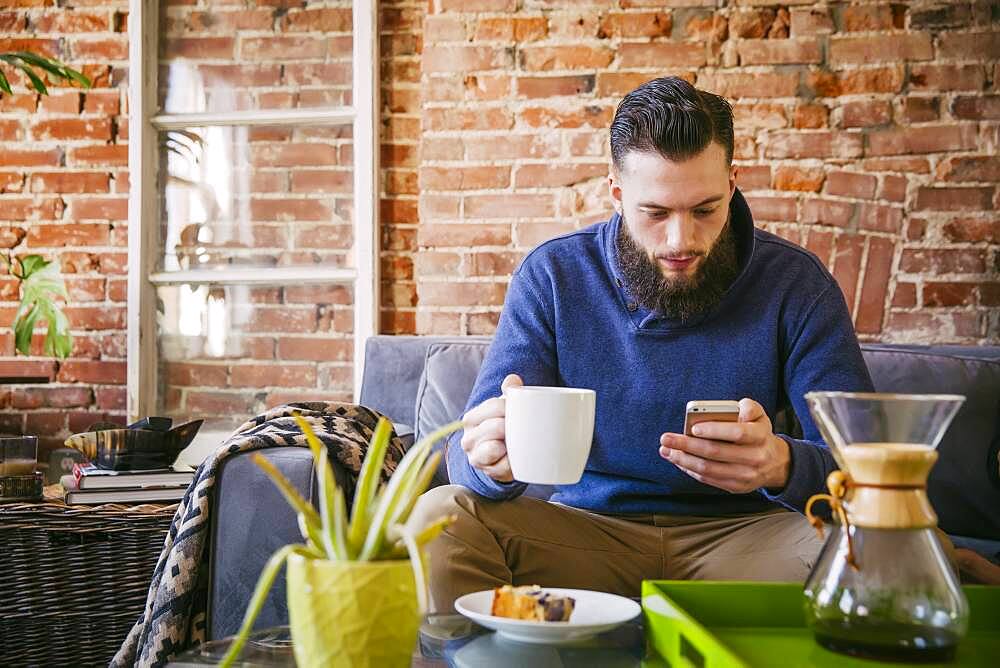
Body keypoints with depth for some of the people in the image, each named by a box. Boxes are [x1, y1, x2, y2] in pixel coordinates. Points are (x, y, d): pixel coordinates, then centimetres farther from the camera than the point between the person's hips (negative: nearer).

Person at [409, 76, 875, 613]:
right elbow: (466, 457, -8)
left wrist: (784, 464, -34)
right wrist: (492, 461, -35)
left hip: (739, 535, 0)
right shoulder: (553, 276, -4)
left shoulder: (794, 282, -6)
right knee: (439, 516, -26)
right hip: (586, 533, 0)